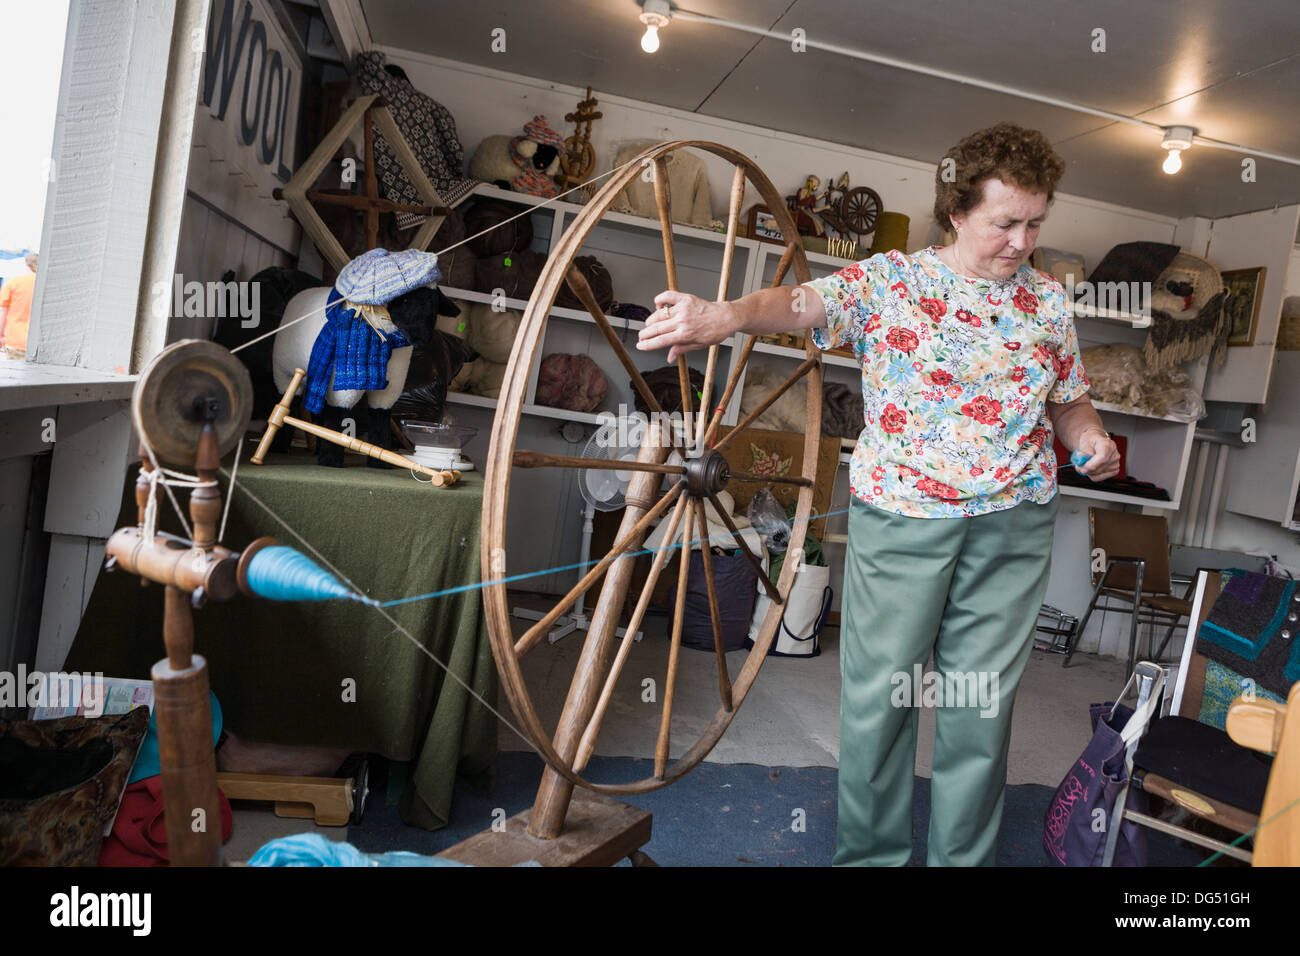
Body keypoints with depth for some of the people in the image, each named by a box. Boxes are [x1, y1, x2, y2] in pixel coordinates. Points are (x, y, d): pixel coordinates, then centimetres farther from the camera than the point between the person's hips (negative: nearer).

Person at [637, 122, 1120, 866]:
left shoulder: (1049, 301, 8)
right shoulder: (888, 281, -5)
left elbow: (1070, 402, 19)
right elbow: (803, 303, -23)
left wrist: (1092, 440, -3)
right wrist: (726, 315, -44)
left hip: (1014, 526, 3)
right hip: (900, 518, -3)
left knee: (982, 704, 11)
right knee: (879, 695, 5)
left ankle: (966, 855, 31)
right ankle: (870, 853, 26)